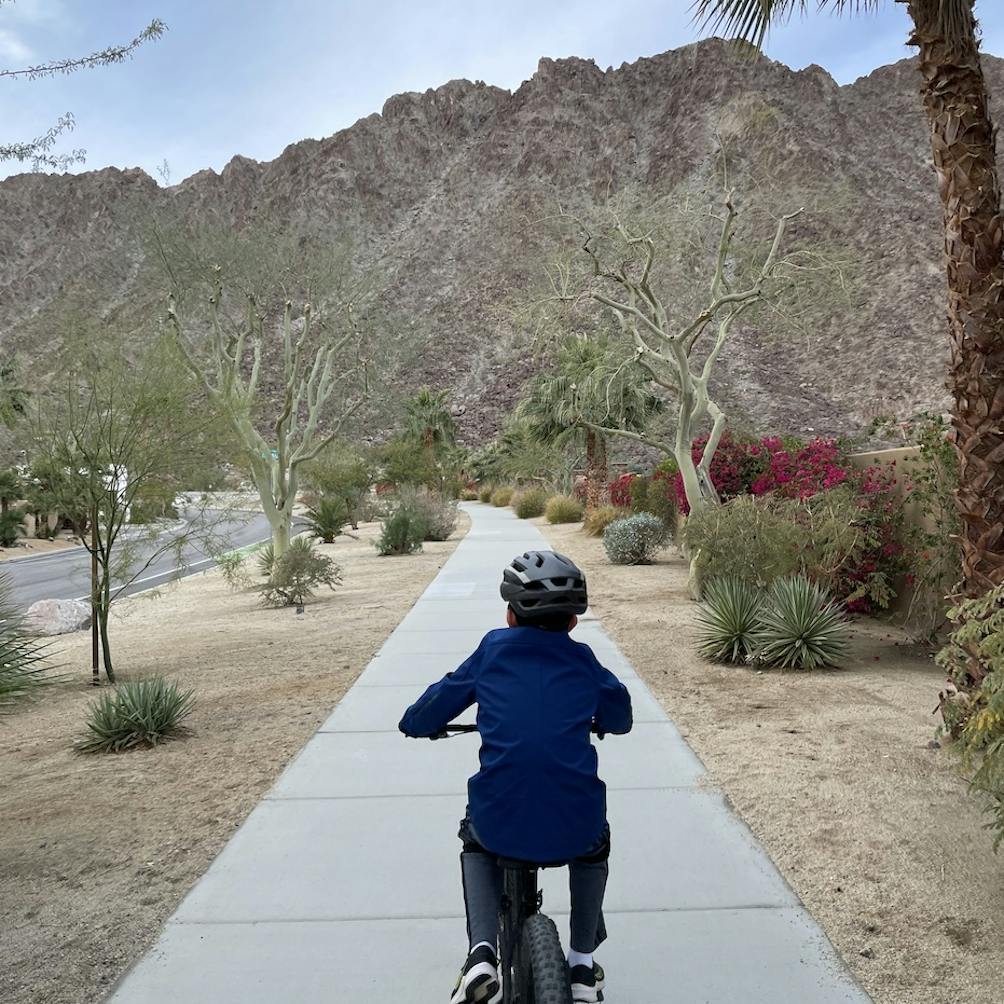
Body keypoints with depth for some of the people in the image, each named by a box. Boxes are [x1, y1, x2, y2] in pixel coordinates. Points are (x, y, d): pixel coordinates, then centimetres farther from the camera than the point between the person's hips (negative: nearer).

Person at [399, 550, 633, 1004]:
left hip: (500, 824, -1)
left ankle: (482, 951, 15)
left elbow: (433, 708, 11)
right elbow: (620, 718, 22)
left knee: (475, 845, 35)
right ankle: (582, 965, 35)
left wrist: (415, 722, 34)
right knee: (595, 846, 37)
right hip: (574, 825, 1)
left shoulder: (493, 651, 4)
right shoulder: (583, 660, 6)